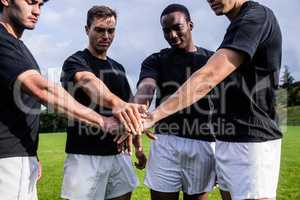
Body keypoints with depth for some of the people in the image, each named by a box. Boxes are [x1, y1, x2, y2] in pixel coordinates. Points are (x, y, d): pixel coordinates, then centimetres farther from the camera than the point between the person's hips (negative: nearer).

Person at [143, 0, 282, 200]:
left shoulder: (257, 16, -13)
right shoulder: (237, 26, 16)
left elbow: (208, 78, -24)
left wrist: (153, 116, -26)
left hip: (252, 143, -9)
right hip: (226, 141, 9)